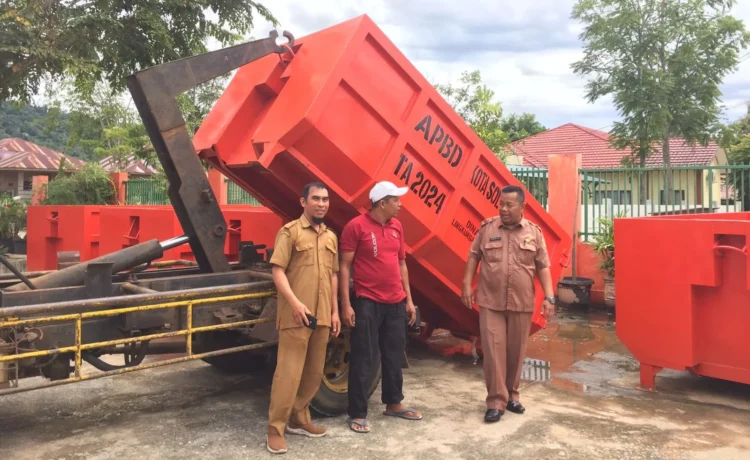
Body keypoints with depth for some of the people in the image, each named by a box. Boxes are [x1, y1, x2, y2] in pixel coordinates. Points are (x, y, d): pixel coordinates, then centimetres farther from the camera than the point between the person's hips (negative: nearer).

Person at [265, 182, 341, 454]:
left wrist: (334, 311, 15)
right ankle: (275, 429, 5)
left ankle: (299, 419, 27)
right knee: (289, 372, -5)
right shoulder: (290, 231, -2)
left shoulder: (330, 237, 16)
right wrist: (295, 303, -20)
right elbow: (277, 271, -9)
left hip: (322, 316, 6)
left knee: (314, 372, 12)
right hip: (296, 316, -6)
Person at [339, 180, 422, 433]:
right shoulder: (356, 226, -10)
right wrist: (346, 304, -14)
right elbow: (345, 266, -9)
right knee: (364, 359, 0)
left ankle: (393, 403, 33)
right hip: (367, 302, -6)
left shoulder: (396, 226, 10)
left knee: (394, 355, 17)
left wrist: (408, 299, 13)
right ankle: (357, 413, 11)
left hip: (395, 302, 7)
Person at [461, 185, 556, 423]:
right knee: (494, 350, -4)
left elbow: (543, 268, 3)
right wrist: (467, 285, -2)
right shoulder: (487, 228, 2)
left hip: (521, 304, 1)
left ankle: (511, 394, 27)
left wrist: (549, 297, -4)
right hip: (490, 302, -1)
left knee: (516, 351, 10)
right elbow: (473, 257, 6)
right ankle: (496, 401, 3)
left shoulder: (534, 232, 3)